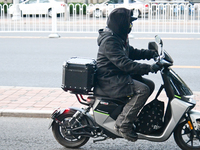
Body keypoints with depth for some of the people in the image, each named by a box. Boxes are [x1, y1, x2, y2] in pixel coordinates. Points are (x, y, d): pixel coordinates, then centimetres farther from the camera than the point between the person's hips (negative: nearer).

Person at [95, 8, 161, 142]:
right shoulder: (109, 41, -21)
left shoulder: (120, 38, 13)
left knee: (149, 84, 9)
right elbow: (124, 63, -29)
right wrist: (148, 68, -31)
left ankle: (131, 112, 14)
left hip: (119, 76, 11)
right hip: (109, 80, -11)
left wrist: (151, 53, 11)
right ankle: (123, 124, -19)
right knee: (142, 90, -23)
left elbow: (131, 53, 25)